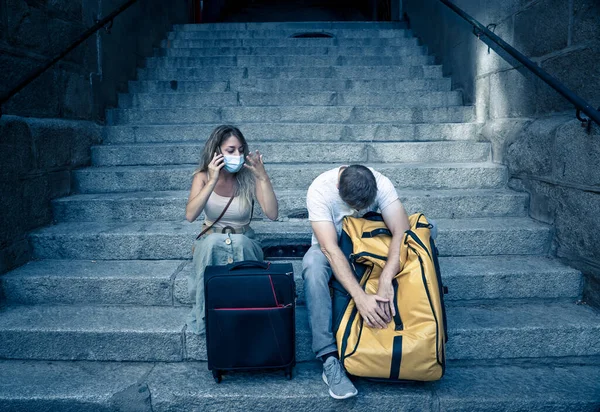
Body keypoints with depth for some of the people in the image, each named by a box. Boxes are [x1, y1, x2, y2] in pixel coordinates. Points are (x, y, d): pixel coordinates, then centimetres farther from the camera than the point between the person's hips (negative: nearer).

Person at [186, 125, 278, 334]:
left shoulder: (249, 177, -9)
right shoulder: (203, 177, -6)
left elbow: (272, 214, -20)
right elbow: (190, 215, -22)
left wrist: (263, 177, -25)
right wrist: (213, 181, -29)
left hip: (244, 243, 0)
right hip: (210, 243, 0)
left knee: (238, 242, -35)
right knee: (213, 241, -35)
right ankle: (207, 315, -21)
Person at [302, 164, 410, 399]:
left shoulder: (382, 185, -25)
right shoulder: (320, 190, -30)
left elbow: (402, 233, -33)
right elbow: (330, 250, -38)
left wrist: (385, 279, -49)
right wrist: (360, 296, -48)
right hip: (331, 250, -2)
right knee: (313, 265, -37)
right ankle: (330, 358, -35)